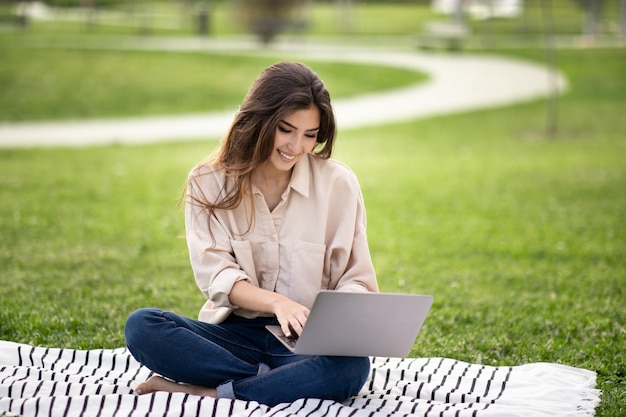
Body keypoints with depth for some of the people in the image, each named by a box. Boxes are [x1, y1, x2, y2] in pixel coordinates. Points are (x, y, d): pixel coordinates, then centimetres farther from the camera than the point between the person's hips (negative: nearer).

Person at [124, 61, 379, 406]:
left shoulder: (337, 183, -1)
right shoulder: (210, 183, 0)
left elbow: (355, 279, 0)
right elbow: (215, 274, -9)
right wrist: (276, 302, -29)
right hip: (234, 332, 1)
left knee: (351, 366, -36)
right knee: (141, 326, -25)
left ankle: (204, 393, -26)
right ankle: (276, 381, -24)